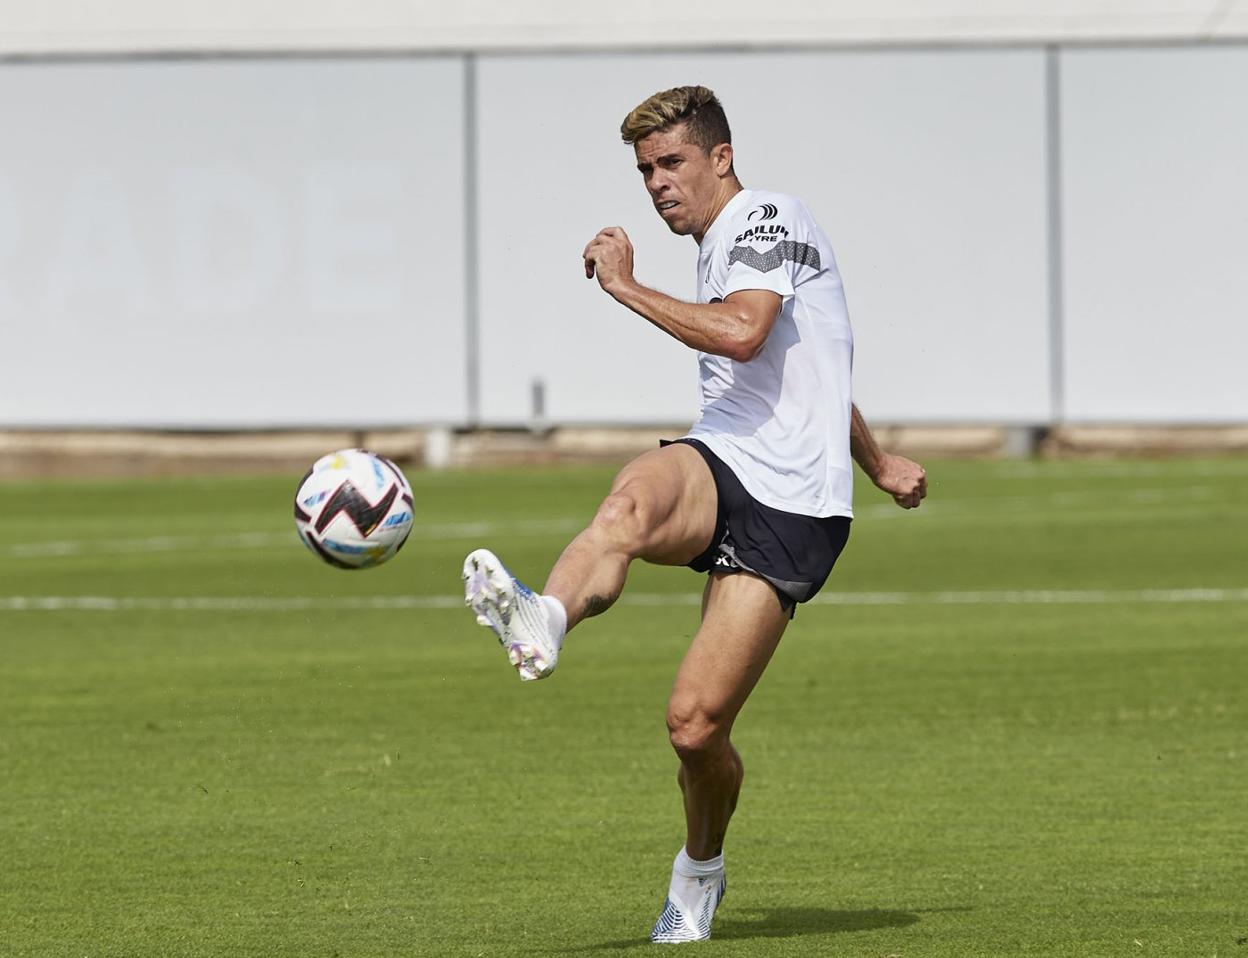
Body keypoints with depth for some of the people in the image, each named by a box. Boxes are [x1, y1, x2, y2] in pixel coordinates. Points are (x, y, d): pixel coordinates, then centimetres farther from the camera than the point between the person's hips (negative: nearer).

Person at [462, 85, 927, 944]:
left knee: (696, 725, -11)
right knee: (633, 502, -34)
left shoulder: (768, 218, -5)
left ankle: (701, 867, 18)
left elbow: (742, 334, -25)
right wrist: (877, 463, 48)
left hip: (791, 506, -7)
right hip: (718, 464, 7)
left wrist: (625, 287, -17)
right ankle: (542, 623, -63)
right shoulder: (717, 251, 23)